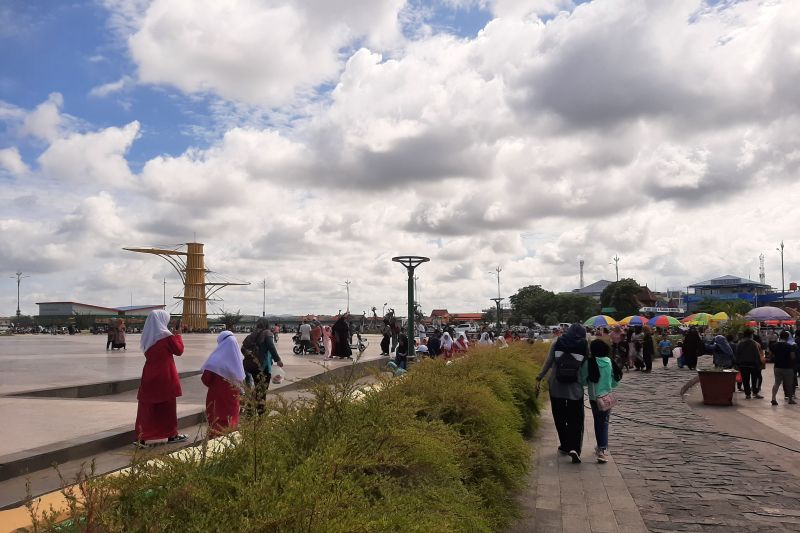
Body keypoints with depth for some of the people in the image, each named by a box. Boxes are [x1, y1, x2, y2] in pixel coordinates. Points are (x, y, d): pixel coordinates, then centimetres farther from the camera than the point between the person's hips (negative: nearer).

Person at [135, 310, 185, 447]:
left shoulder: (147, 337, 5)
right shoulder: (167, 336, -13)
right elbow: (179, 350, -4)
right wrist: (178, 335, 7)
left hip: (149, 376, 5)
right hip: (165, 376, -5)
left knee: (147, 406, 6)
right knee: (168, 406, 7)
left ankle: (143, 437, 4)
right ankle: (171, 434, 15)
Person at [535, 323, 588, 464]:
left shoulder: (557, 343, -1)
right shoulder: (584, 346, -3)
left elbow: (548, 362, -2)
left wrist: (539, 378, 4)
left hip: (556, 388, 1)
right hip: (575, 389, -1)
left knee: (560, 418, 15)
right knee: (575, 420, 5)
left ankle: (565, 446, 22)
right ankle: (574, 448, -10)